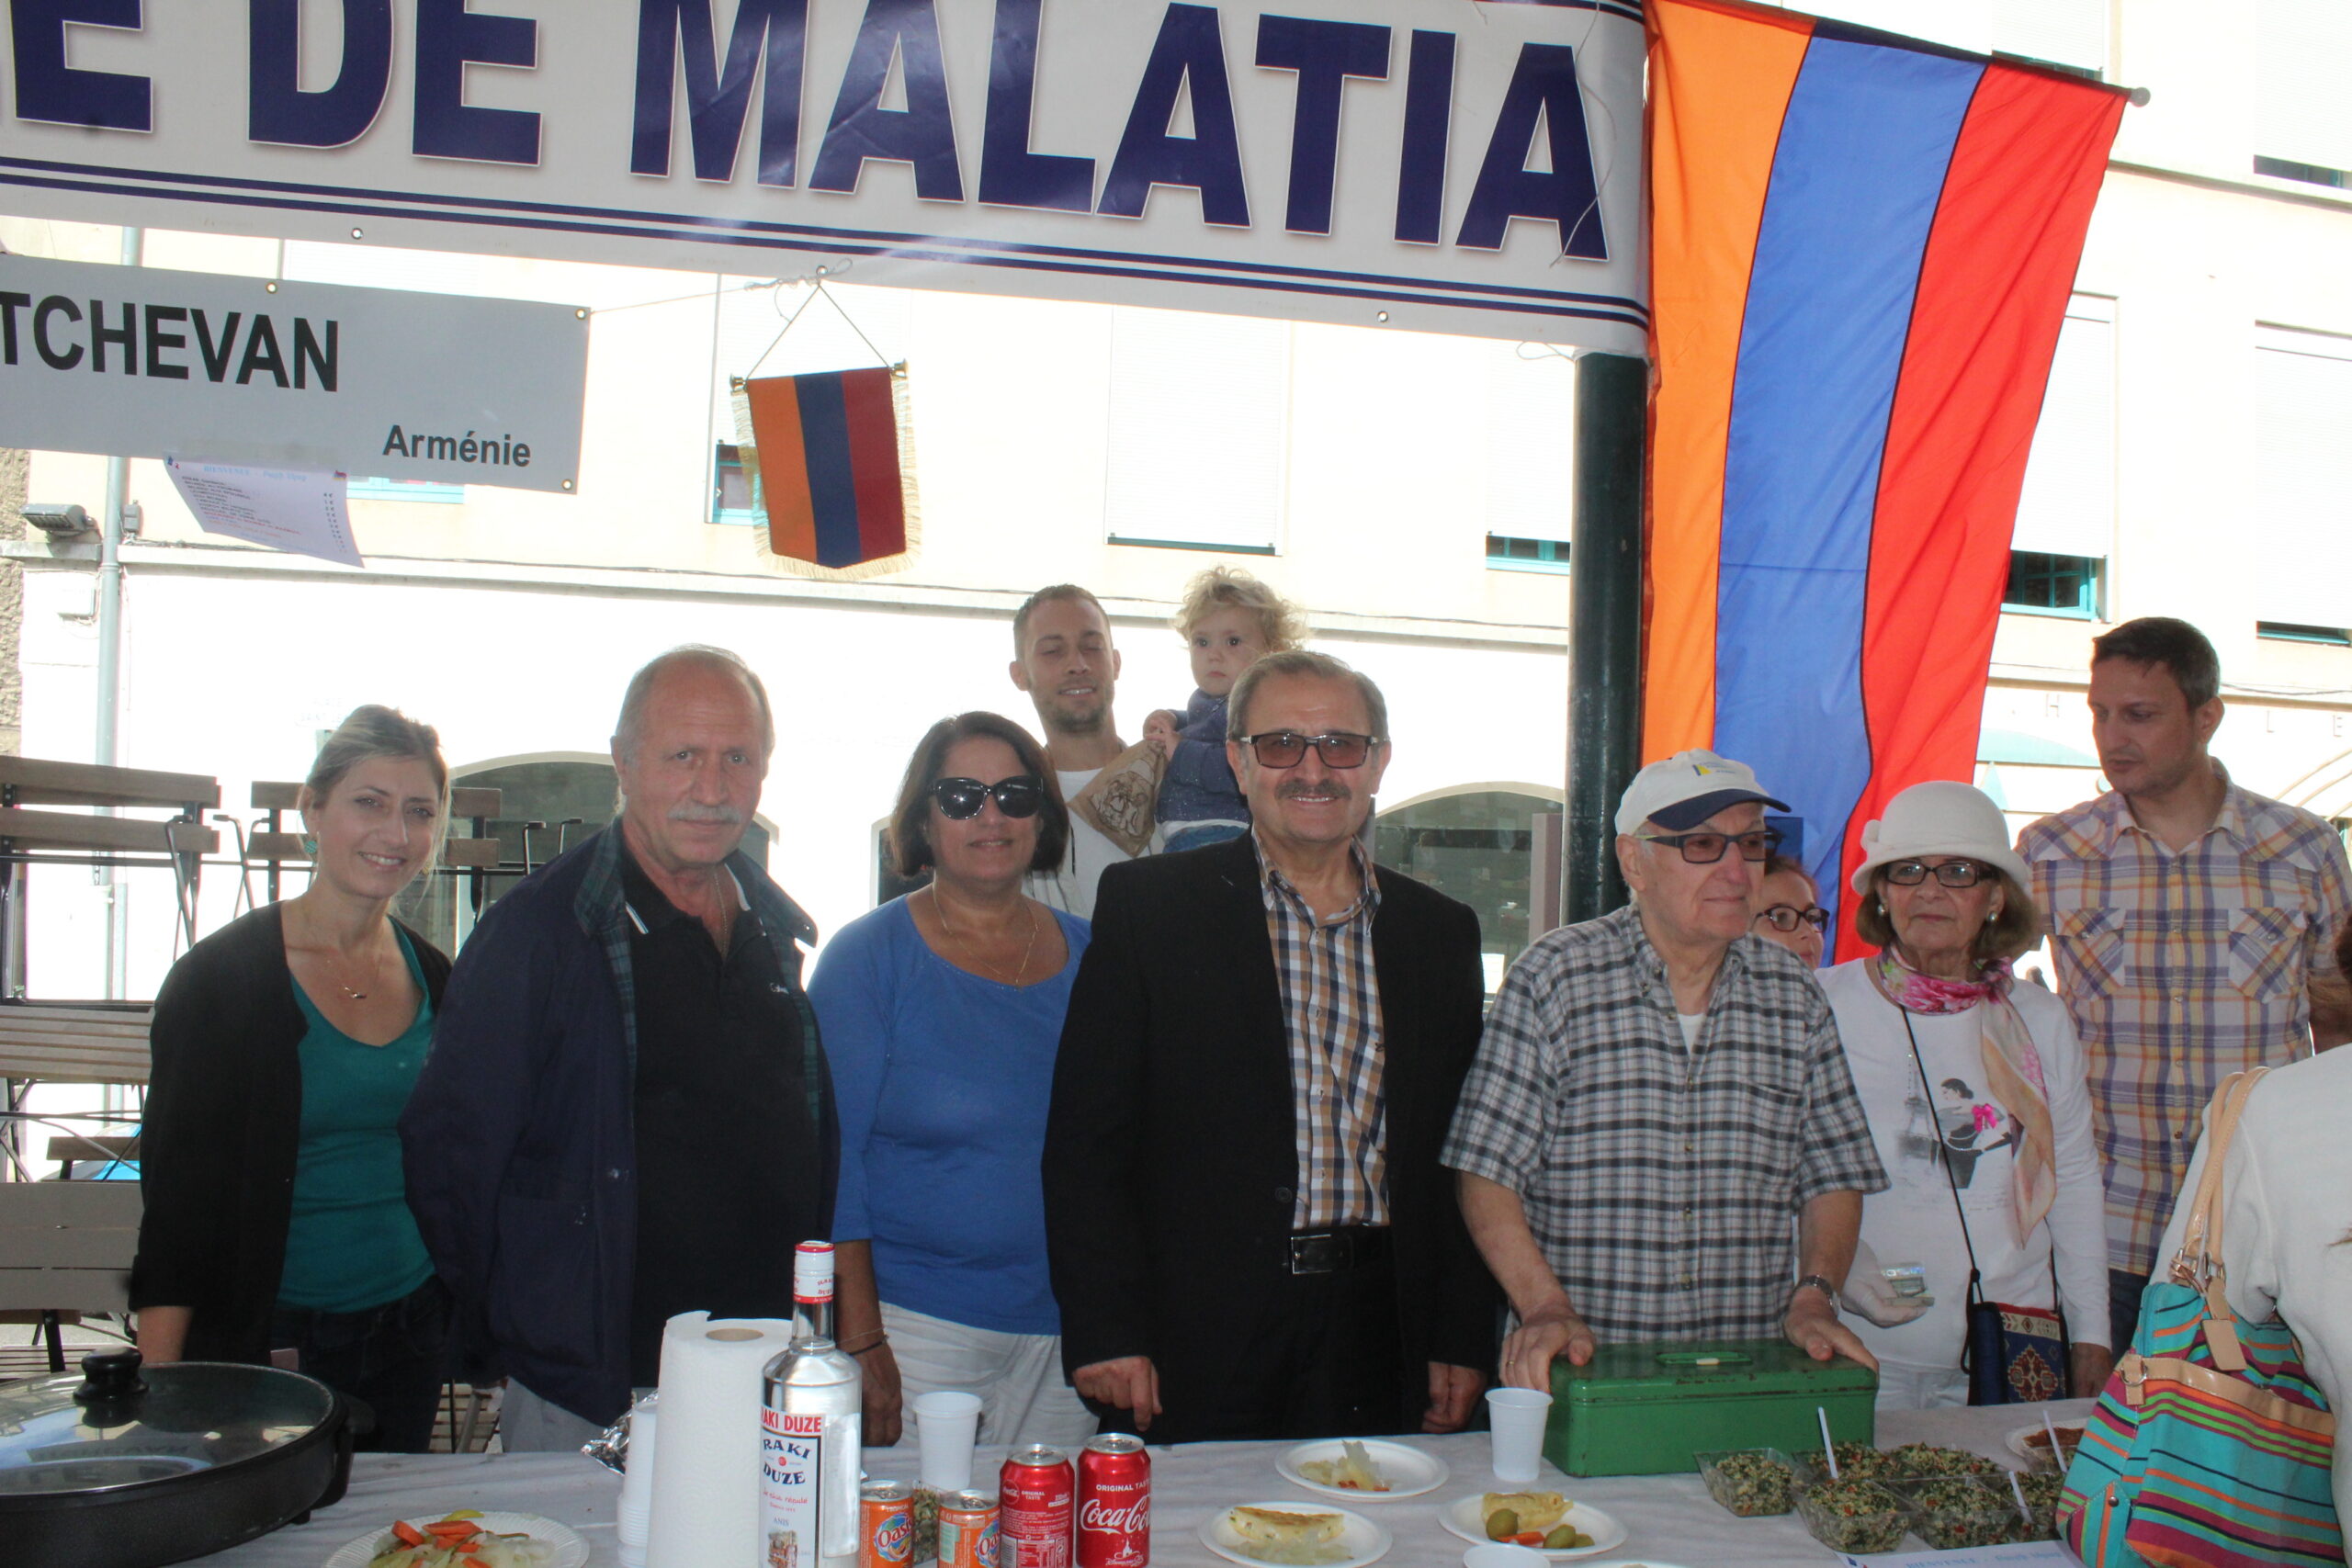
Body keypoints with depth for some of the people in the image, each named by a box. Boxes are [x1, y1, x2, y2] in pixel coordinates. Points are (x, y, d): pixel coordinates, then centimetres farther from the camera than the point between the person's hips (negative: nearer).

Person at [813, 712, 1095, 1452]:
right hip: (916, 1326, -3)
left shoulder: (1088, 956, 7)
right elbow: (830, 1163, -7)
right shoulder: (868, 955, -4)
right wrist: (860, 1343, -12)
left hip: (1065, 1334, 4)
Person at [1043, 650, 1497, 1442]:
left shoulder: (1441, 931, 10)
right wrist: (1104, 1331, -10)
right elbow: (1088, 1136, -4)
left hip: (1378, 1338, 3)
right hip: (1200, 1339, -2)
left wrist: (1464, 1343, 7)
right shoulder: (1148, 903, -1)